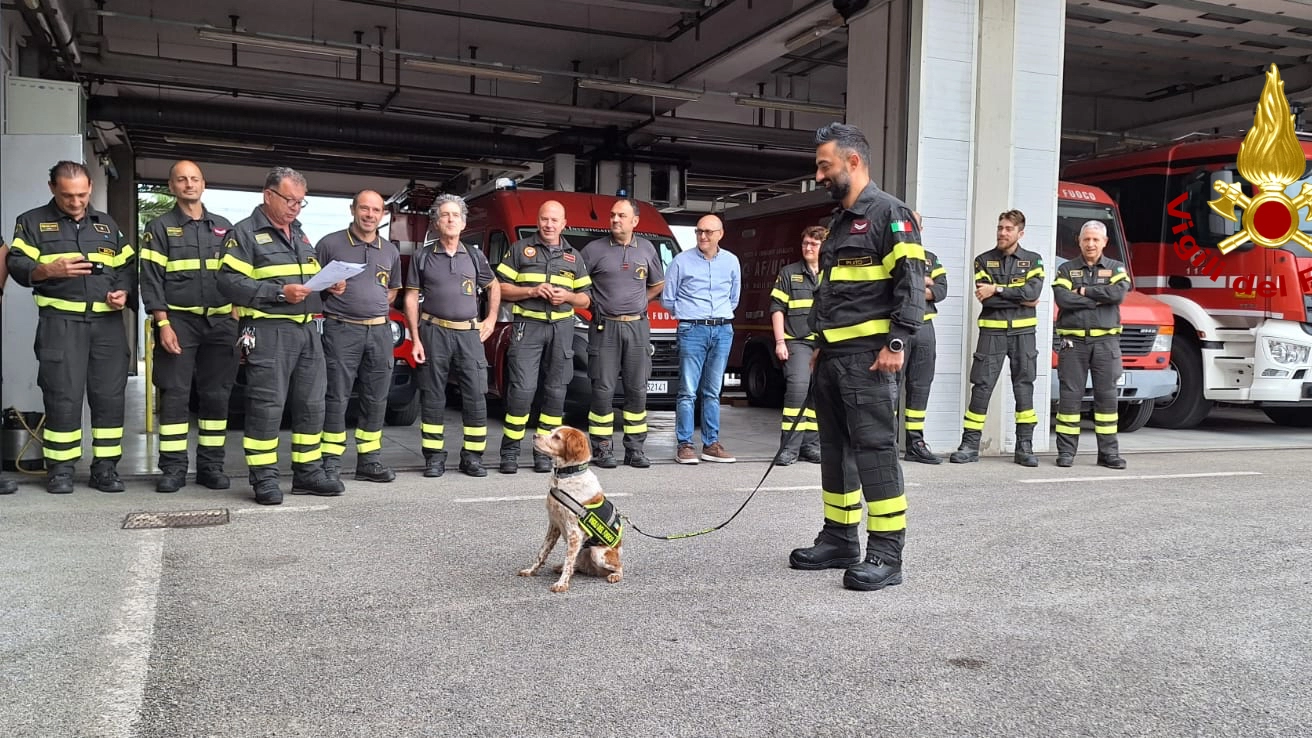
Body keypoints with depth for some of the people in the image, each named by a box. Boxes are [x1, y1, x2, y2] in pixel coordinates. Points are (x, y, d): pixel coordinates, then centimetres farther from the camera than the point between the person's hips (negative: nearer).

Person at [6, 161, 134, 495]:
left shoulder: (107, 224, 19)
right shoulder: (33, 222, 9)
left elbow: (128, 266, 19)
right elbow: (17, 265, 0)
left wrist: (123, 292, -1)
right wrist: (50, 270, -20)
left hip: (108, 321, 3)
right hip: (60, 320, -3)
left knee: (110, 394, 0)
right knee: (63, 395, -5)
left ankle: (105, 466, 7)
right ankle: (60, 468, 4)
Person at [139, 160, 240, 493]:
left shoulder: (224, 226, 14)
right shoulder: (159, 228, 5)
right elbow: (151, 279, -2)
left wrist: (236, 321, 6)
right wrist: (163, 324, -11)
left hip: (219, 321, 3)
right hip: (178, 320, -3)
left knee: (216, 395, 4)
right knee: (174, 394, -3)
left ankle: (211, 465, 11)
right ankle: (173, 468, 3)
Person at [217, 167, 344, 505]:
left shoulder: (300, 235, 21)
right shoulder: (245, 233, -2)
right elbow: (229, 281, -12)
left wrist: (331, 285, 6)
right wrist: (279, 293, -19)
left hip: (307, 330, 8)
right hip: (269, 330, -7)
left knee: (312, 404, 9)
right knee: (266, 407, -6)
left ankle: (308, 473, 18)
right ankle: (264, 478, 3)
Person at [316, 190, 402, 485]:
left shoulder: (391, 251, 14)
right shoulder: (330, 244, 2)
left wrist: (375, 306, 12)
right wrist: (328, 288, -8)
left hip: (380, 330, 4)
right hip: (341, 330, -4)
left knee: (376, 399, 6)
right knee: (337, 397, -4)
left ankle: (369, 460, 14)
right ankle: (331, 463, 1)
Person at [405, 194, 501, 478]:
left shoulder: (474, 256, 11)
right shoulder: (423, 255, 5)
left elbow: (494, 286, 25)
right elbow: (412, 298, 4)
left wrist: (491, 320, 13)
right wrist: (415, 339, -4)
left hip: (469, 334, 2)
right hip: (434, 332, -1)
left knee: (475, 396, -3)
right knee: (433, 397, 2)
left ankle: (472, 456, 7)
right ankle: (435, 457, 9)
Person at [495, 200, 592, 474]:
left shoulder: (574, 257, 16)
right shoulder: (520, 249, 8)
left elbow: (585, 298, 16)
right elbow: (500, 287, 3)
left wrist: (567, 296, -5)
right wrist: (531, 291, -11)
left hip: (562, 328, 3)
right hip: (527, 326, -3)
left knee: (556, 391, 3)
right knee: (522, 389, -11)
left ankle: (544, 451, 12)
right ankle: (510, 451, -1)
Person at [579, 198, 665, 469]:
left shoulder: (646, 249, 10)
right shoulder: (595, 249, 0)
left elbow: (658, 284, 23)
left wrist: (638, 302, 12)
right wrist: (594, 304, -1)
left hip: (638, 327, 3)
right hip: (605, 327, -3)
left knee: (637, 389, 4)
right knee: (603, 389, -4)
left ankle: (635, 449, 11)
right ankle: (602, 449, 4)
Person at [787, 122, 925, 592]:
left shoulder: (888, 212, -6)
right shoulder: (839, 222, 22)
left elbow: (911, 280, -15)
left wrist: (897, 342, -22)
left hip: (868, 354, -9)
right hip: (832, 355, 10)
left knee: (875, 448, -10)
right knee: (835, 448, 12)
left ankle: (885, 554, -6)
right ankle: (839, 541, 22)